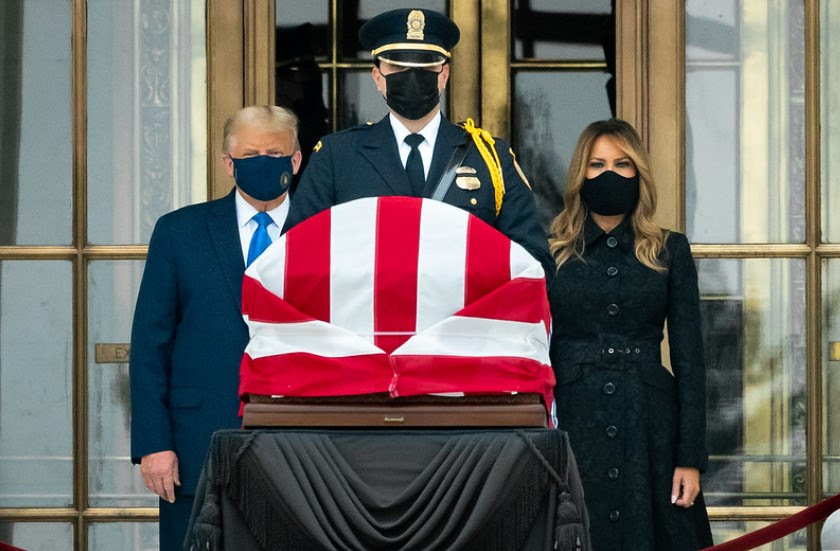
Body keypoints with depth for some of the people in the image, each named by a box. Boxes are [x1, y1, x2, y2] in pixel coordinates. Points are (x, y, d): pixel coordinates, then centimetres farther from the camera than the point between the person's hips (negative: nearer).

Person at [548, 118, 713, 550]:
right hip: (572, 423, 0)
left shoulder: (670, 252, 8)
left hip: (648, 430, 1)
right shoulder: (551, 252, 6)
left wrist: (690, 457, -3)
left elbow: (688, 356, 5)